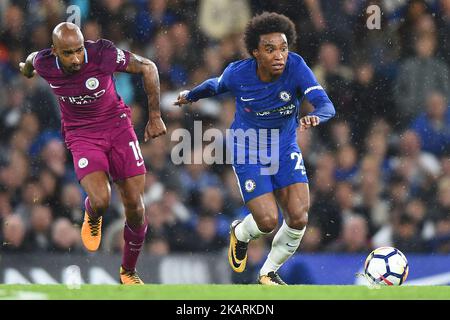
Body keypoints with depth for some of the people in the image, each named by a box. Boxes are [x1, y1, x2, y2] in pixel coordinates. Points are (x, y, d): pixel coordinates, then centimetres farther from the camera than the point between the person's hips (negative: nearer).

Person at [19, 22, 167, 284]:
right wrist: (27, 68, 36)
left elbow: (147, 67, -9)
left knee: (135, 208, -1)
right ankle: (92, 217, 16)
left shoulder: (103, 54, -24)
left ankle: (129, 271, 23)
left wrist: (155, 116, -7)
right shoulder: (44, 64, -17)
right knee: (100, 201, -25)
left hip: (118, 126, 0)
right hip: (82, 135, 0)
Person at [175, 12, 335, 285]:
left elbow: (326, 105, -30)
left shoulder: (296, 67, -21)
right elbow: (216, 86, 6)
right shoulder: (237, 74, -19)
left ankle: (269, 272, 17)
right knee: (268, 221, -13)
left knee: (298, 219, -11)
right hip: (248, 153, -2)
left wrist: (315, 117, -53)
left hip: (285, 150, 2)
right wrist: (190, 95, 26)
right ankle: (241, 233, 27)